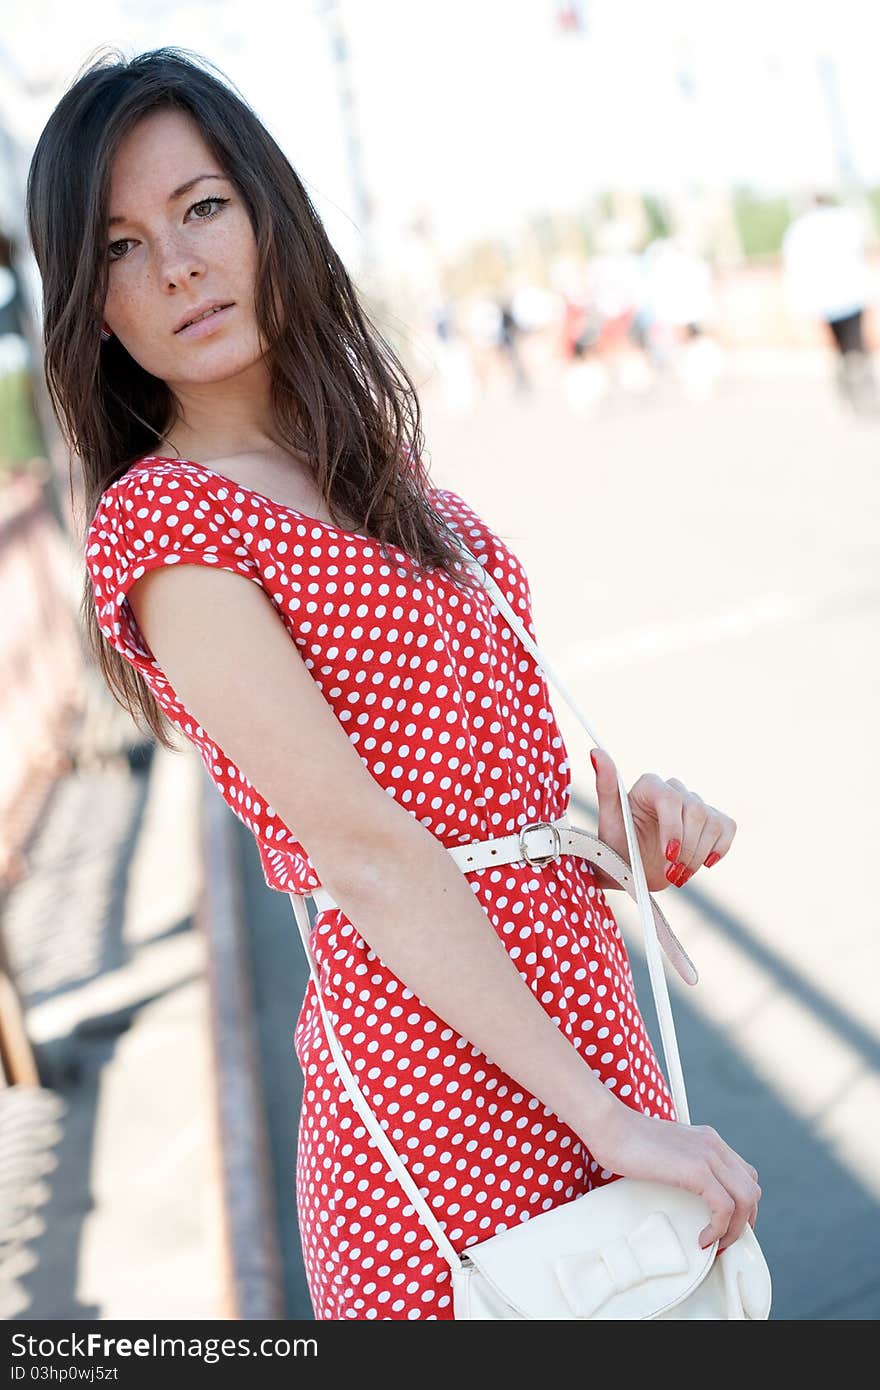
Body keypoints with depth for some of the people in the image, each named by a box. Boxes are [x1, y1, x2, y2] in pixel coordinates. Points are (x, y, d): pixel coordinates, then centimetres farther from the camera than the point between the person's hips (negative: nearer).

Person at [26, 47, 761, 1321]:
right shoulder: (162, 522, -15)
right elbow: (362, 848, -20)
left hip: (575, 999, 8)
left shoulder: (361, 464, 10)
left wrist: (617, 810, -2)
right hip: (445, 1077, -8)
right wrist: (605, 1113, -20)